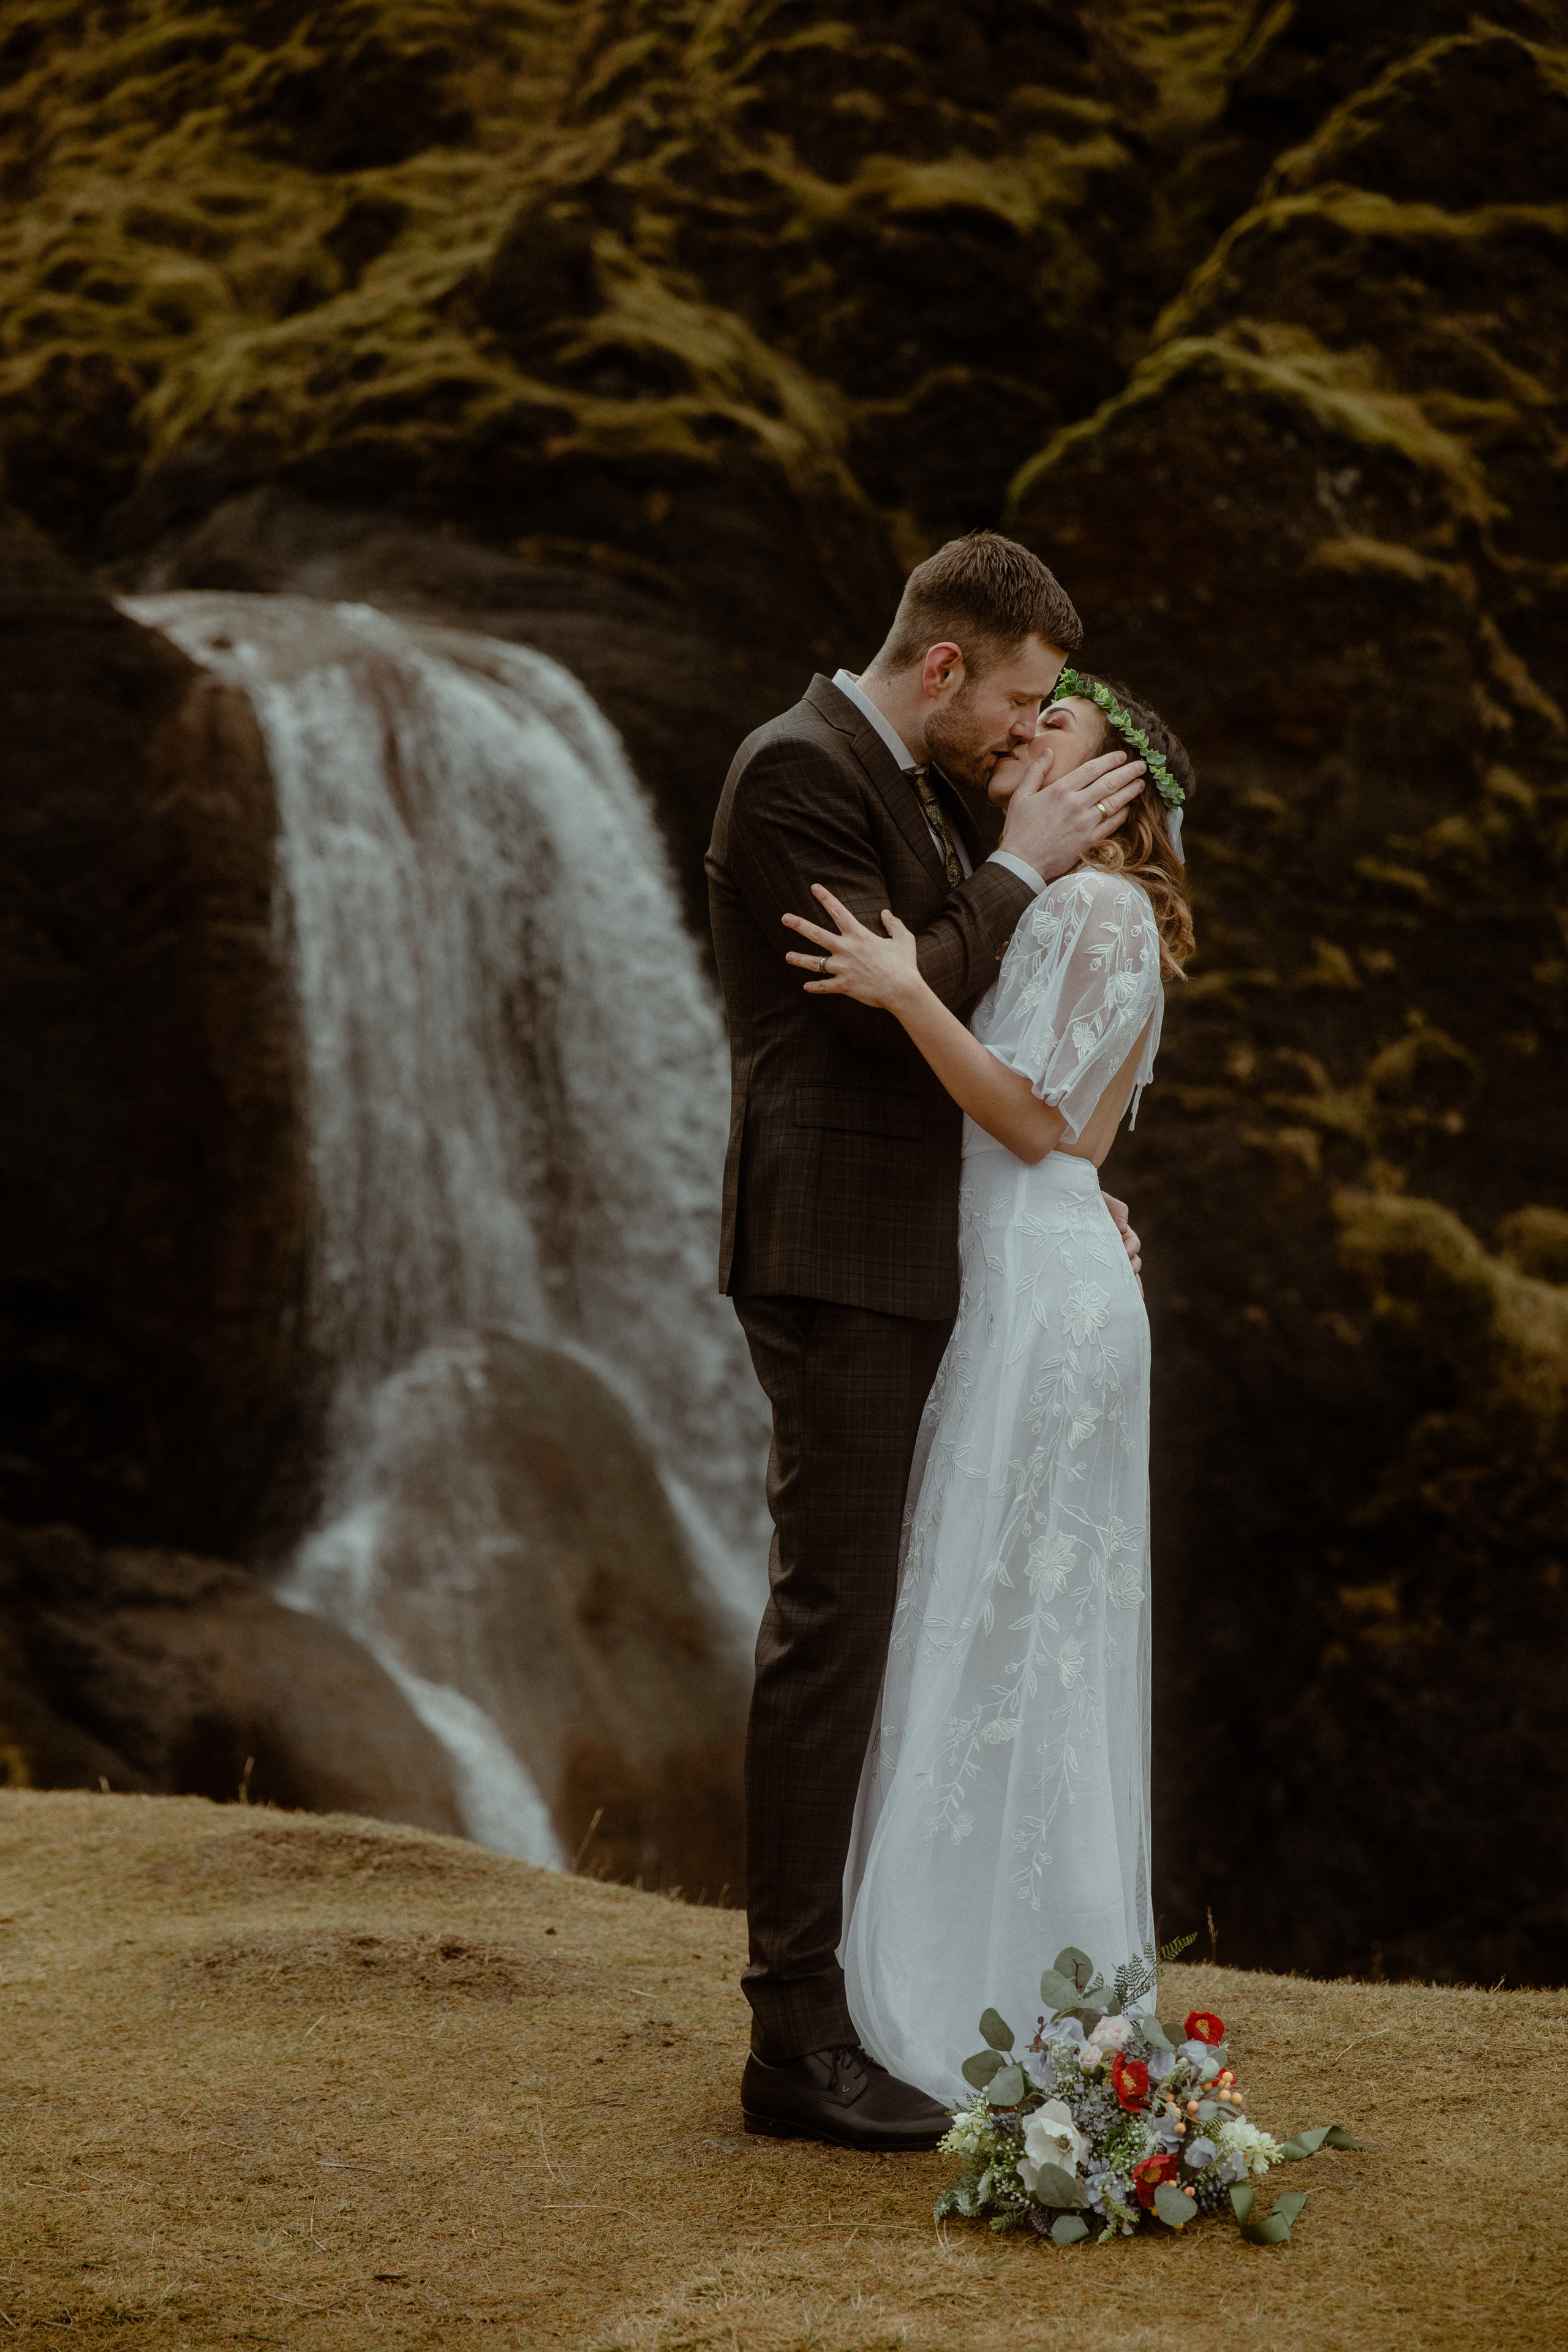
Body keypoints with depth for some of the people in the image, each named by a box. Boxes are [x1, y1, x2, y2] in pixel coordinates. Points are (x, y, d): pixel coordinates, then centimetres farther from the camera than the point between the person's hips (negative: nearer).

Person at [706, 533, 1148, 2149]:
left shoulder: (918, 790, 18)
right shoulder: (797, 771, -12)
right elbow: (885, 1001, -19)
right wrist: (1022, 868, -10)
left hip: (905, 1264, 10)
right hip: (831, 1260, -10)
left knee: (849, 1624, 12)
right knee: (831, 1625, -9)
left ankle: (831, 1989, 19)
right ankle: (796, 2042, -5)